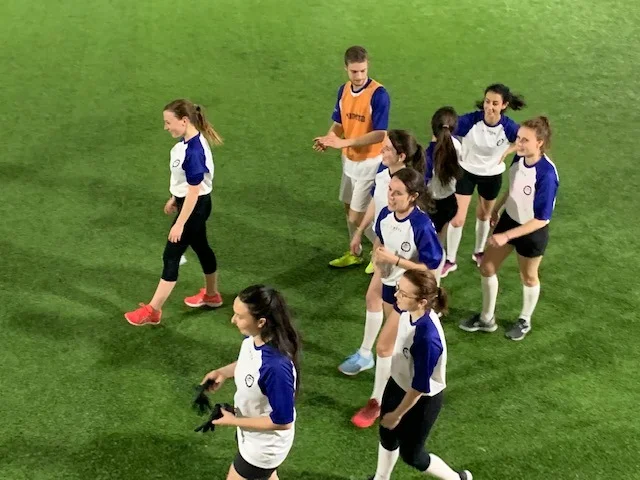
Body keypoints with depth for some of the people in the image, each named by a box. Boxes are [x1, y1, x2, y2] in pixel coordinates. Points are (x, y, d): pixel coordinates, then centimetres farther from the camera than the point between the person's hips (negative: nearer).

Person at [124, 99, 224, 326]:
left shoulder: (193, 152, -31)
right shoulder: (188, 140, -2)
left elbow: (194, 191, -27)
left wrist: (179, 224, -22)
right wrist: (174, 198, 24)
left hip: (194, 207, -10)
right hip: (188, 202, 10)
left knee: (171, 256, -1)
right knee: (201, 247, 24)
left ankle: (153, 311, 9)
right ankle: (211, 294, 43)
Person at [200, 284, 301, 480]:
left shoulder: (276, 366, -41)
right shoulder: (253, 338, -17)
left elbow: (282, 421, -30)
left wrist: (234, 421, -21)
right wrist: (223, 372, -8)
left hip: (264, 446, -7)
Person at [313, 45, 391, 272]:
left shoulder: (379, 94, -22)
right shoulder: (343, 90, 0)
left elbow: (380, 134, -25)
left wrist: (344, 142, -30)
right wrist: (328, 139, -13)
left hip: (370, 162, -7)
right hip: (349, 159, 7)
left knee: (357, 216, -4)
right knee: (349, 208, 18)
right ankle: (355, 253, 37)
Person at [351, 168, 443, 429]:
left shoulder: (421, 226, -30)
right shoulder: (385, 214, -10)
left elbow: (431, 268, -25)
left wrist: (394, 260, -29)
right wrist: (377, 253, -10)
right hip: (389, 284, 7)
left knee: (384, 346, -2)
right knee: (400, 340, 25)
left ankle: (377, 401, 17)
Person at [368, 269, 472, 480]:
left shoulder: (427, 338, -41)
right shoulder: (409, 311, -20)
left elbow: (420, 387, -29)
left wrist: (397, 414, -15)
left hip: (421, 400, -7)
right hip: (398, 384, 7)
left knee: (411, 454, 16)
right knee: (387, 435, 28)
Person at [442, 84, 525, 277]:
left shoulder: (508, 127, -24)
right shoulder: (470, 120, -29)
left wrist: (506, 152, -12)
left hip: (492, 176, 2)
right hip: (466, 172, -1)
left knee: (484, 215, 23)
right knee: (457, 219, 0)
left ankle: (479, 252, 49)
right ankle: (450, 260, 21)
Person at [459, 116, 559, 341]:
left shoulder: (546, 174, -35)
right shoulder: (519, 157, -15)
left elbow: (541, 219, -29)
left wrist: (506, 236, -30)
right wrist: (496, 209, 18)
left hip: (532, 232, -6)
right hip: (509, 219, 6)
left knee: (528, 277, 19)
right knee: (487, 268, 14)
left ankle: (524, 321, 46)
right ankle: (487, 318, 36)